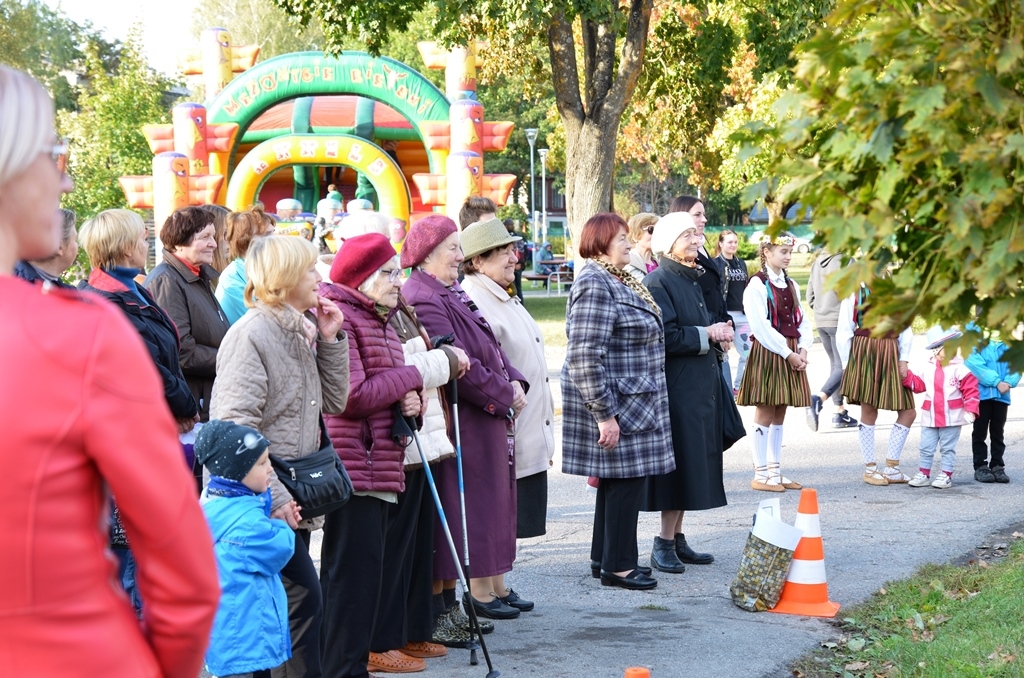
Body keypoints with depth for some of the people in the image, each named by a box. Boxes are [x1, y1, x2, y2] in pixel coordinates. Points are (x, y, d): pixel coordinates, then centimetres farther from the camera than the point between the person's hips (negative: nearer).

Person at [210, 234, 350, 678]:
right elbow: (236, 427, -20)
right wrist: (273, 495, -24)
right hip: (266, 504, -9)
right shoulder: (251, 335, -13)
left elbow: (332, 402, 19)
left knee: (280, 605, 10)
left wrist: (330, 340, 9)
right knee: (302, 599, -13)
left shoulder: (300, 332, 15)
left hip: (293, 497, 9)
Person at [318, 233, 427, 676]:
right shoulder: (340, 318, -11)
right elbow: (352, 395, -20)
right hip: (352, 468, -10)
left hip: (379, 468, 10)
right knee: (353, 573, -9)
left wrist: (410, 403, 2)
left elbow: (393, 391, 26)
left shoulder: (379, 322, 21)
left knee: (368, 573, 12)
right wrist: (409, 377, -6)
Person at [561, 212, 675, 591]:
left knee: (617, 480, 15)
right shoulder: (594, 285, -18)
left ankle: (605, 557, 24)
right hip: (615, 404, -10)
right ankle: (617, 566, 2)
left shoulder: (620, 282, 14)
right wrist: (604, 414, -23)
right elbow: (585, 358, -23)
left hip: (633, 401, 10)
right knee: (624, 479, -5)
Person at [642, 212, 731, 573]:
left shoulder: (692, 281, 17)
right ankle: (664, 544, -3)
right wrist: (707, 335, -14)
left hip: (699, 388, 9)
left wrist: (717, 334, 5)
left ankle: (677, 539, 17)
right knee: (679, 465, -8)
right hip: (676, 390, -9)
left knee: (690, 466, 11)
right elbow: (665, 338, -22)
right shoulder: (658, 283, -13)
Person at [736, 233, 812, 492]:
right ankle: (761, 475, 1)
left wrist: (802, 349, -3)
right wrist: (787, 353, -15)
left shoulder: (791, 285, 14)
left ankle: (775, 471, 15)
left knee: (779, 415, 10)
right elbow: (761, 327, -15)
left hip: (790, 355, 7)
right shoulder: (757, 285, -9)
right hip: (767, 354, -7)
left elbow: (802, 321, 14)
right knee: (764, 415, -4)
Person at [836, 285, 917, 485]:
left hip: (891, 355, 4)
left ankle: (891, 468, 10)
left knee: (908, 411, 0)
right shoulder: (855, 292, 1)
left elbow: (905, 326, 10)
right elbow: (843, 331, 0)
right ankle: (870, 469, 11)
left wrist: (904, 359, 0)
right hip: (864, 354, -4)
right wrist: (847, 364, -5)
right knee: (868, 412, -1)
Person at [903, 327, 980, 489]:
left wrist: (970, 410, -16)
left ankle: (946, 475, 13)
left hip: (952, 418, -4)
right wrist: (906, 376, -2)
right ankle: (923, 473, 18)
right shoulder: (928, 369, 4)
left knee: (948, 448, 6)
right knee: (926, 448, 8)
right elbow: (917, 384, 13)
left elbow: (971, 390, -10)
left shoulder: (960, 368, -9)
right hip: (930, 417, 4)